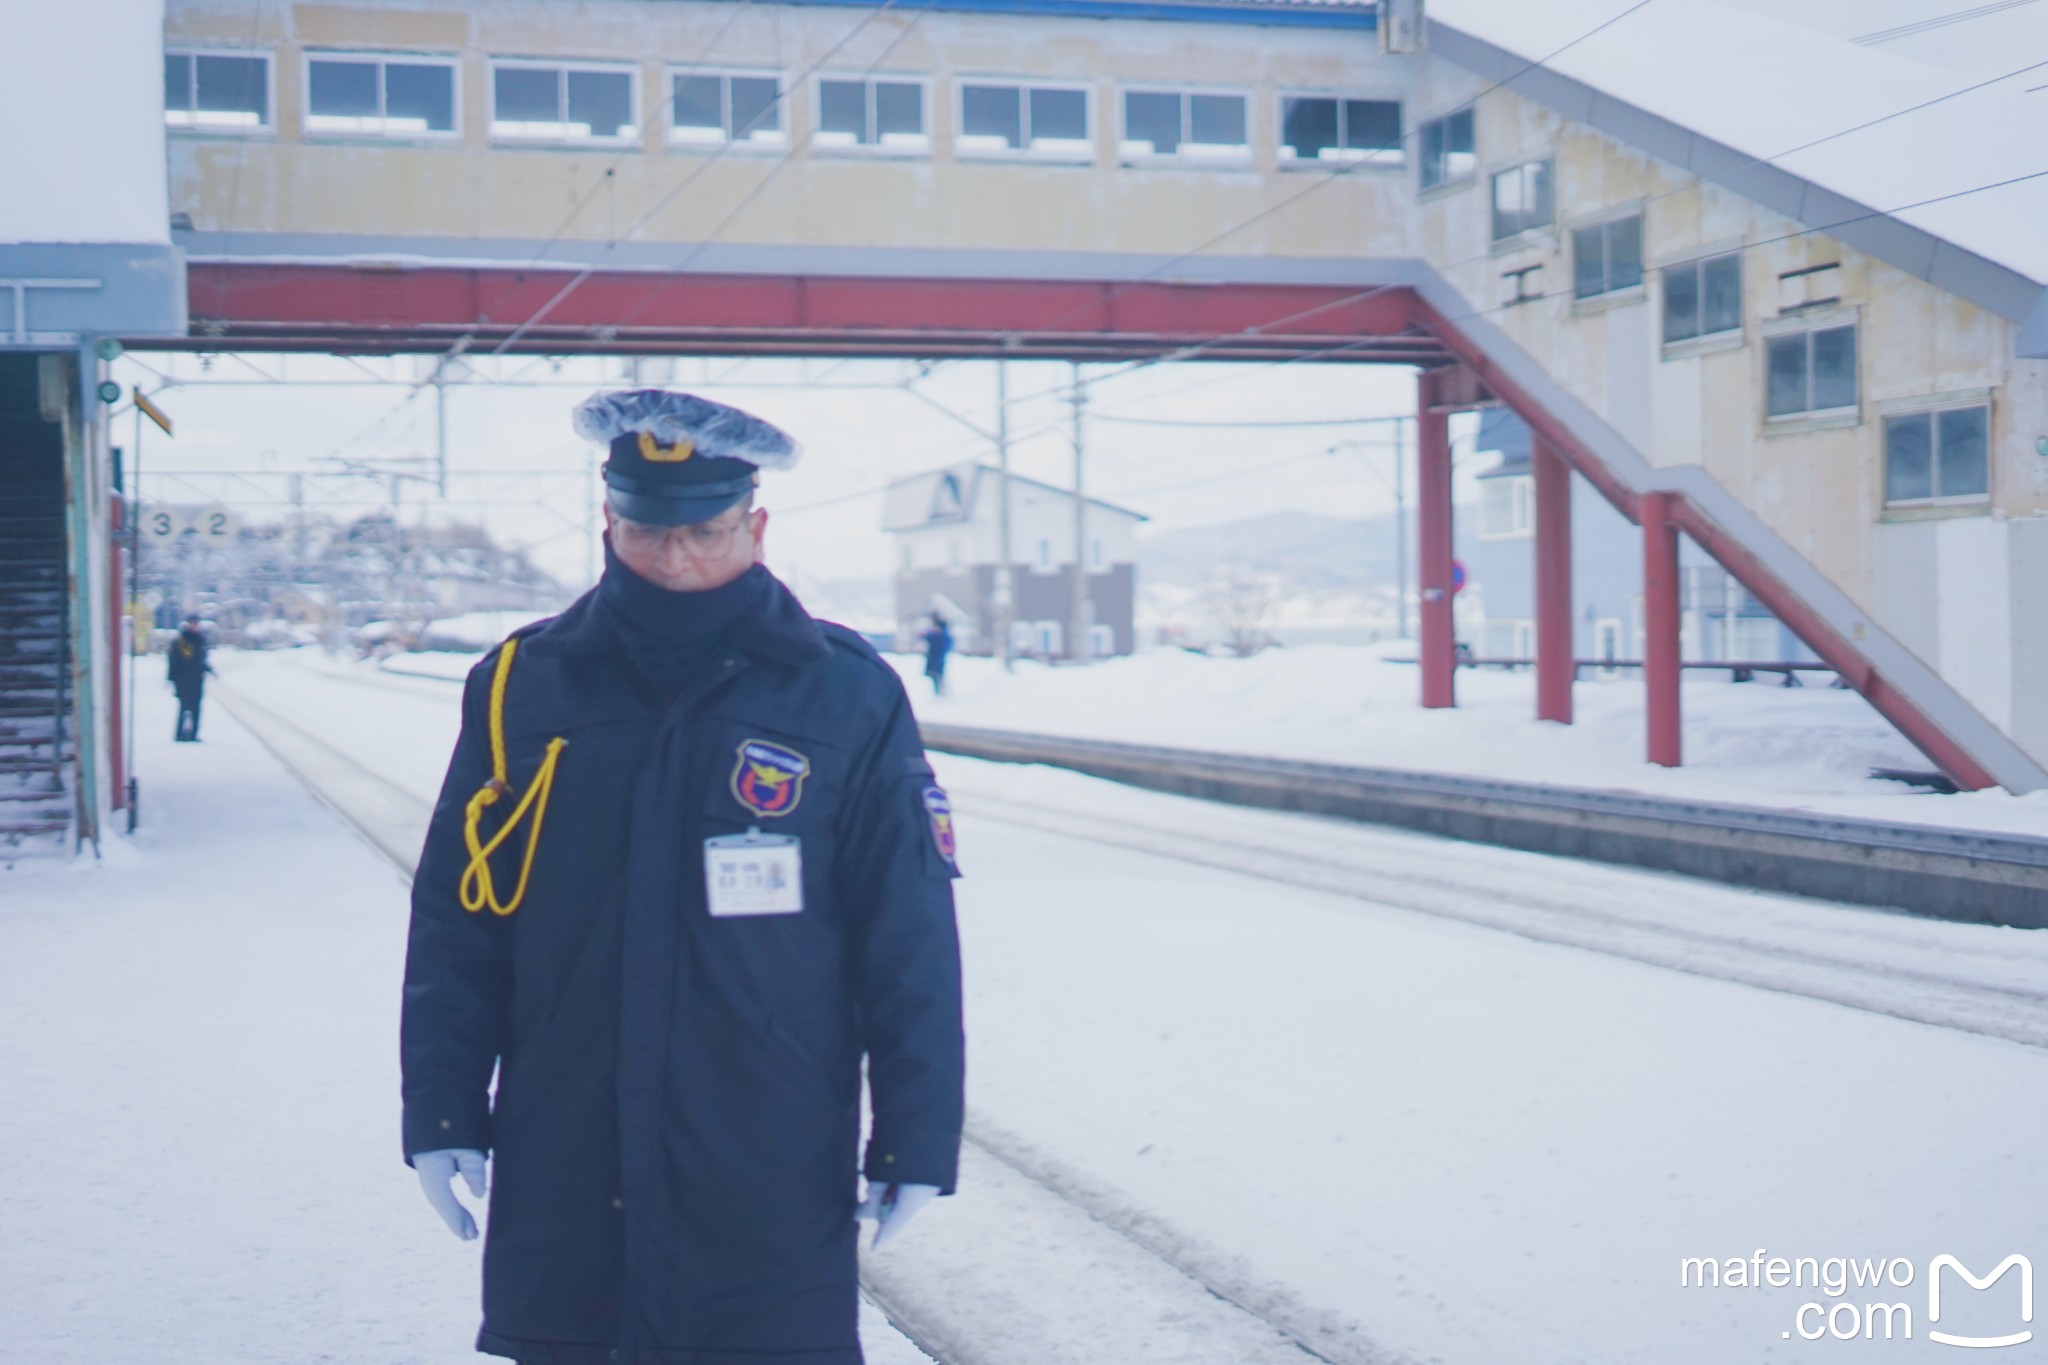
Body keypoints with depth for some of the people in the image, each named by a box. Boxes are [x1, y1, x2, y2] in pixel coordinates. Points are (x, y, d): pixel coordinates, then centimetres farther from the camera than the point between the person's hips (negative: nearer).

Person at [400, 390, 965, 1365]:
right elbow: (456, 924, 8)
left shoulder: (849, 697, -3)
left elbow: (910, 946, 0)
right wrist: (442, 1113, 5)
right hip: (561, 1195, 2)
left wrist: (915, 1140, 0)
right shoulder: (523, 687, 2)